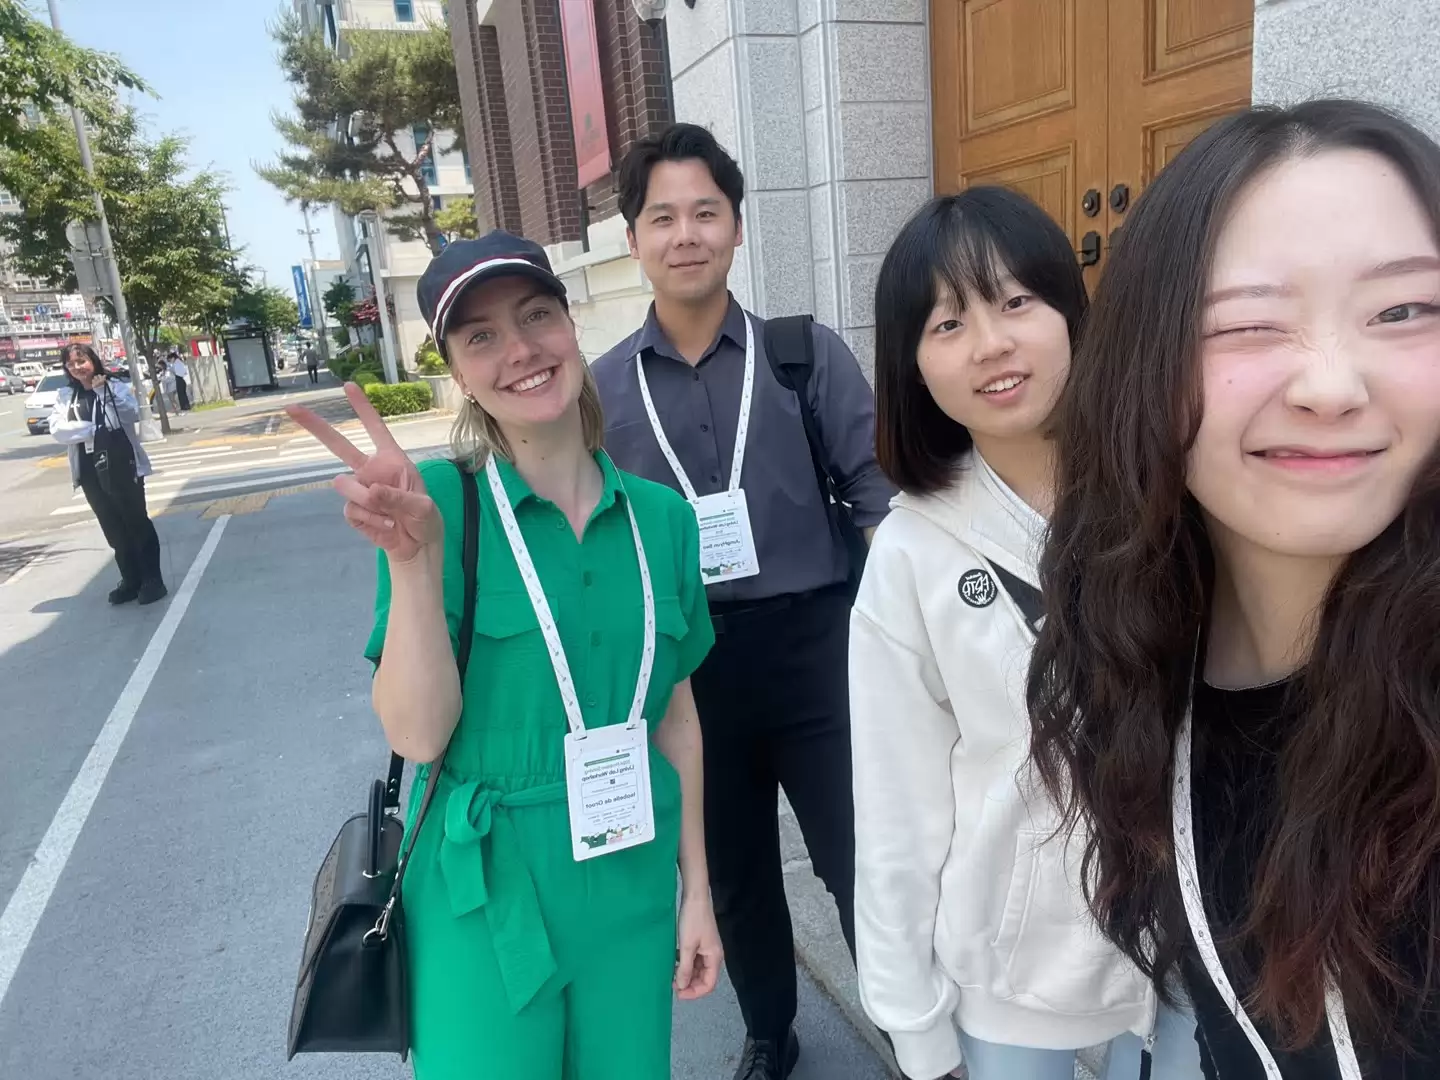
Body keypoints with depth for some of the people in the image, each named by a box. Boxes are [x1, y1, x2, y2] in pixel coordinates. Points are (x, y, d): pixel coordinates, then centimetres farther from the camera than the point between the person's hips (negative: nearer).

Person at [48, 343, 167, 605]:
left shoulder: (116, 386, 2)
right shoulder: (65, 395, 8)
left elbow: (132, 414, -15)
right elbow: (57, 429, -5)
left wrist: (104, 392, -17)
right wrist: (93, 430, -13)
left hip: (122, 467, -4)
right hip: (90, 472, 4)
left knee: (137, 522, 1)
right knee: (114, 529, 10)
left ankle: (152, 579, 6)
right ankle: (131, 580, 19)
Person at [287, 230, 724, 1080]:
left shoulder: (662, 516, -4)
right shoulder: (440, 501, -13)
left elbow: (676, 710, 4)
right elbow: (419, 736, -17)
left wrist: (696, 887, 8)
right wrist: (413, 556, -30)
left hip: (632, 888, 3)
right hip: (485, 897, -3)